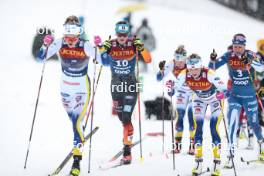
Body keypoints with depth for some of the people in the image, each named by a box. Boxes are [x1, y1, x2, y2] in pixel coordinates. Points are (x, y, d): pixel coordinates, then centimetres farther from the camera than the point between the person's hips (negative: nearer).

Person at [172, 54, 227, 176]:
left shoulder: (209, 74, -37)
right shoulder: (184, 74, -26)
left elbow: (223, 88, -43)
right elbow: (175, 86, -18)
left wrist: (223, 93, -64)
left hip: (215, 98, -3)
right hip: (199, 99, 4)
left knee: (214, 128, -13)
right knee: (198, 127, -4)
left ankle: (217, 163, -6)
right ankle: (198, 162, 4)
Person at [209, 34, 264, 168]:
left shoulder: (250, 55, -10)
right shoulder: (228, 56, -8)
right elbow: (213, 67, -10)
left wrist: (251, 61, -42)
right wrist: (213, 60, -32)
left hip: (250, 95, 0)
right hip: (234, 95, 0)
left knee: (253, 122, 11)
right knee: (232, 123, -11)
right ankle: (231, 153, -7)